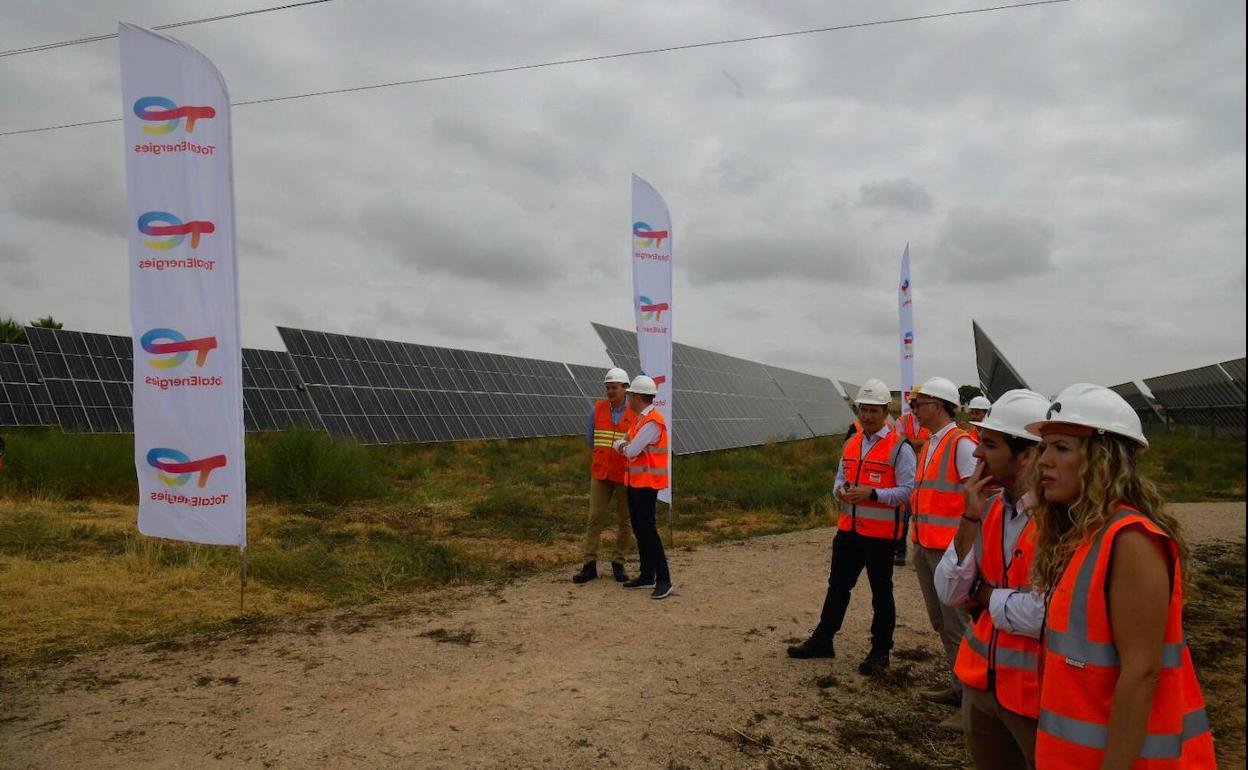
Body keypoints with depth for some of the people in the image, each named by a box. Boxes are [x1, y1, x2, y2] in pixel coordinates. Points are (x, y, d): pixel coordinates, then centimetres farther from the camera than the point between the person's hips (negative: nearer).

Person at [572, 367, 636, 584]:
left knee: (625, 521, 6)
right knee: (595, 518, 0)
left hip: (626, 475, -1)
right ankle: (590, 565, 6)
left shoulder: (637, 413, -7)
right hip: (601, 474, 1)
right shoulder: (598, 408, 0)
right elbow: (590, 435, 16)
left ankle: (618, 564, 19)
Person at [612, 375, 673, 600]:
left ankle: (663, 580, -7)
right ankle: (647, 575, 20)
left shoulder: (652, 422, -19)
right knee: (638, 529, 12)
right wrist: (623, 445, -3)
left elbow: (631, 451, -19)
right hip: (635, 481, 10)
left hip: (647, 483, -10)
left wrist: (623, 446, 1)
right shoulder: (641, 419, 14)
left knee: (647, 529, -11)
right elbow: (621, 445, 18)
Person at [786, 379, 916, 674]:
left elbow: (908, 491, -16)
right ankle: (822, 640, 28)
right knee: (838, 585, 16)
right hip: (848, 527, 7)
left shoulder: (899, 447, -12)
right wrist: (840, 490, -6)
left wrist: (872, 493, -26)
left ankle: (880, 652, 21)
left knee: (881, 592, 8)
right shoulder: (852, 443, 9)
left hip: (880, 531, -6)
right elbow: (840, 477, 17)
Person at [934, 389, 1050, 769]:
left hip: (1037, 694, -7)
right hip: (980, 684, 7)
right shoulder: (989, 506, 1)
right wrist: (971, 518, -11)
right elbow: (949, 593, -1)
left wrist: (984, 595, -10)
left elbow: (1045, 615, -28)